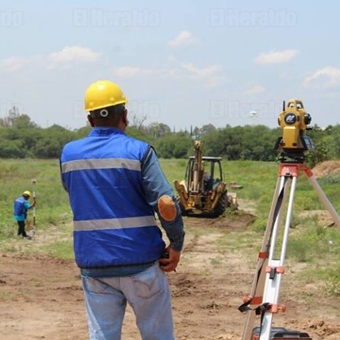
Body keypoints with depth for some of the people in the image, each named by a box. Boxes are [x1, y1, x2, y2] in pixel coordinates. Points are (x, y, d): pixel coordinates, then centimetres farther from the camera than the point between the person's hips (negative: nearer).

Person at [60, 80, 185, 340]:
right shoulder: (139, 151, -8)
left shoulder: (69, 153, 4)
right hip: (141, 262, -3)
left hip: (93, 266, 3)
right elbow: (166, 205, -16)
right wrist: (176, 245, -4)